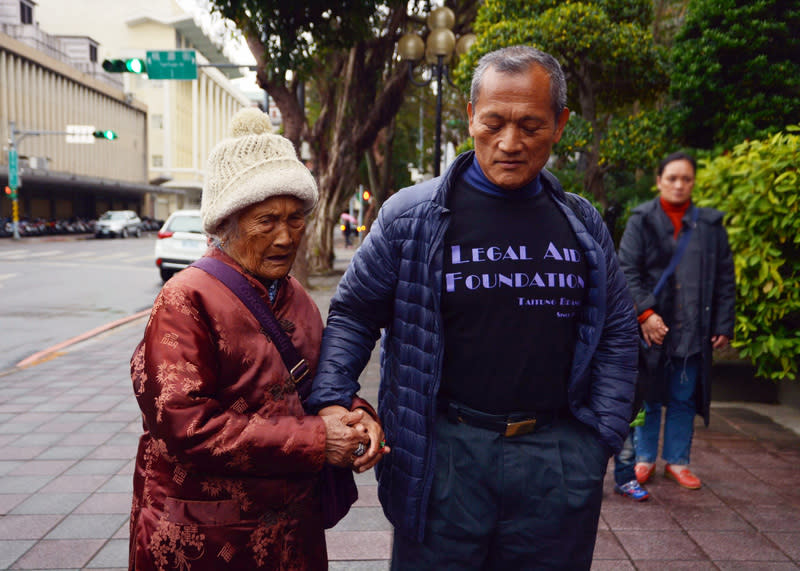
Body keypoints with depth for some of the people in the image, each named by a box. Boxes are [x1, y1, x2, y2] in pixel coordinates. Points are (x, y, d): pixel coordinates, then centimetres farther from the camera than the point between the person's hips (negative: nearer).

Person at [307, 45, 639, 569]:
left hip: (557, 460, 3)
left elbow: (617, 336, 12)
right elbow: (353, 314, 1)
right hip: (442, 456, -2)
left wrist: (599, 440, 5)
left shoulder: (584, 226, 6)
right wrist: (330, 402, -13)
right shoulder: (412, 216, -5)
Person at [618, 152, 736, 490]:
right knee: (649, 397, 9)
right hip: (651, 329, -2)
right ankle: (644, 459, 24)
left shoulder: (710, 225, 6)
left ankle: (677, 461, 25)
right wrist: (645, 313, -15)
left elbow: (725, 280, 8)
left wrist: (724, 326, 3)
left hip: (693, 331, 2)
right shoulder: (642, 221, 0)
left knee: (684, 399, 10)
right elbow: (627, 271, -5)